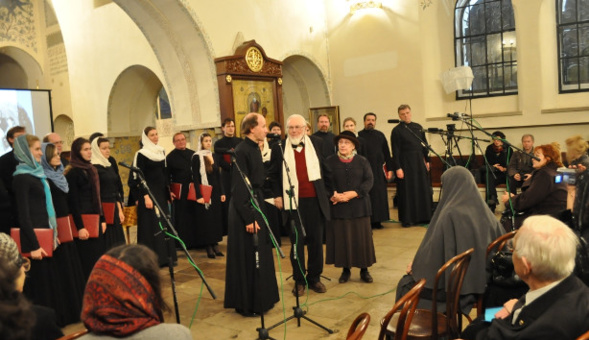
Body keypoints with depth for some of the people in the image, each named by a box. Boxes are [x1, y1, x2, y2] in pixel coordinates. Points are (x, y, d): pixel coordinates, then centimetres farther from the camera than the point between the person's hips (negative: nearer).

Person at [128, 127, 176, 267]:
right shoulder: (141, 154, -8)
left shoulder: (161, 152, 12)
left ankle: (165, 256, 18)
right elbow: (138, 177, -12)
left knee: (164, 224, 9)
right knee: (151, 225, -5)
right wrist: (145, 195, -19)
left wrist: (168, 192, 16)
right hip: (148, 194, -7)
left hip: (162, 193, 7)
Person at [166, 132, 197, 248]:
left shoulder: (193, 154, 10)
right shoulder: (170, 157, -1)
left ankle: (195, 240, 19)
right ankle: (182, 242, 10)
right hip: (180, 192, -4)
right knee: (181, 218, 1)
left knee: (194, 216, 8)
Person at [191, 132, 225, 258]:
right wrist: (199, 195, -18)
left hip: (215, 191, 6)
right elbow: (195, 178, -12)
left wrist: (222, 192, 9)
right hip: (204, 192, -6)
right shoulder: (196, 157, -7)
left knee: (216, 217, 7)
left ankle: (215, 244, 15)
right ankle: (209, 247, 7)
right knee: (206, 218, -1)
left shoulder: (213, 156, 11)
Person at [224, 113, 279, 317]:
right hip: (245, 210, -9)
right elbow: (239, 187, -20)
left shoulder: (254, 149, 10)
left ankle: (259, 299, 29)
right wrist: (248, 218, -21)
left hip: (256, 206, 9)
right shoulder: (242, 151, -17)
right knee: (248, 257, 0)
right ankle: (247, 304, 14)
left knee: (259, 255, 16)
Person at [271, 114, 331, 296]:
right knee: (296, 241, 6)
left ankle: (314, 277, 24)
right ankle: (299, 279, 18)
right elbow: (274, 174, 5)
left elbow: (325, 168, 7)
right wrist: (277, 195, -2)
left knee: (316, 239, 9)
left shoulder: (316, 143, 3)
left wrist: (328, 191, 4)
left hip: (315, 199, 1)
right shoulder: (279, 148, 0)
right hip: (292, 200, -1)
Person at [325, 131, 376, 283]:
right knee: (341, 238, 1)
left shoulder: (362, 161, 6)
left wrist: (353, 193, -15)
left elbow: (369, 181, -2)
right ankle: (345, 269, 15)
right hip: (338, 207, 0)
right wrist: (333, 195, -17)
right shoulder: (330, 161, 5)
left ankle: (364, 270, 16)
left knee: (362, 237, 3)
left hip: (359, 206, 1)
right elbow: (325, 182, 0)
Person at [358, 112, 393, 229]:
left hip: (379, 171, 4)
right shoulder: (359, 136, 0)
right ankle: (368, 221, 5)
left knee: (380, 195, 5)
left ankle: (377, 220, 14)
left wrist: (389, 168, 5)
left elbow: (387, 153, 11)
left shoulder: (380, 135, 10)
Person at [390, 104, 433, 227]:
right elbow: (395, 151, -9)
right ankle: (407, 219, 6)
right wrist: (397, 168, -14)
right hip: (406, 163, -5)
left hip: (419, 162, 5)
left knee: (423, 189, 9)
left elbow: (424, 144, 13)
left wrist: (427, 160, 7)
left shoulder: (418, 127, 9)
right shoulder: (396, 131, -5)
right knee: (407, 191, -2)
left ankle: (423, 216, 20)